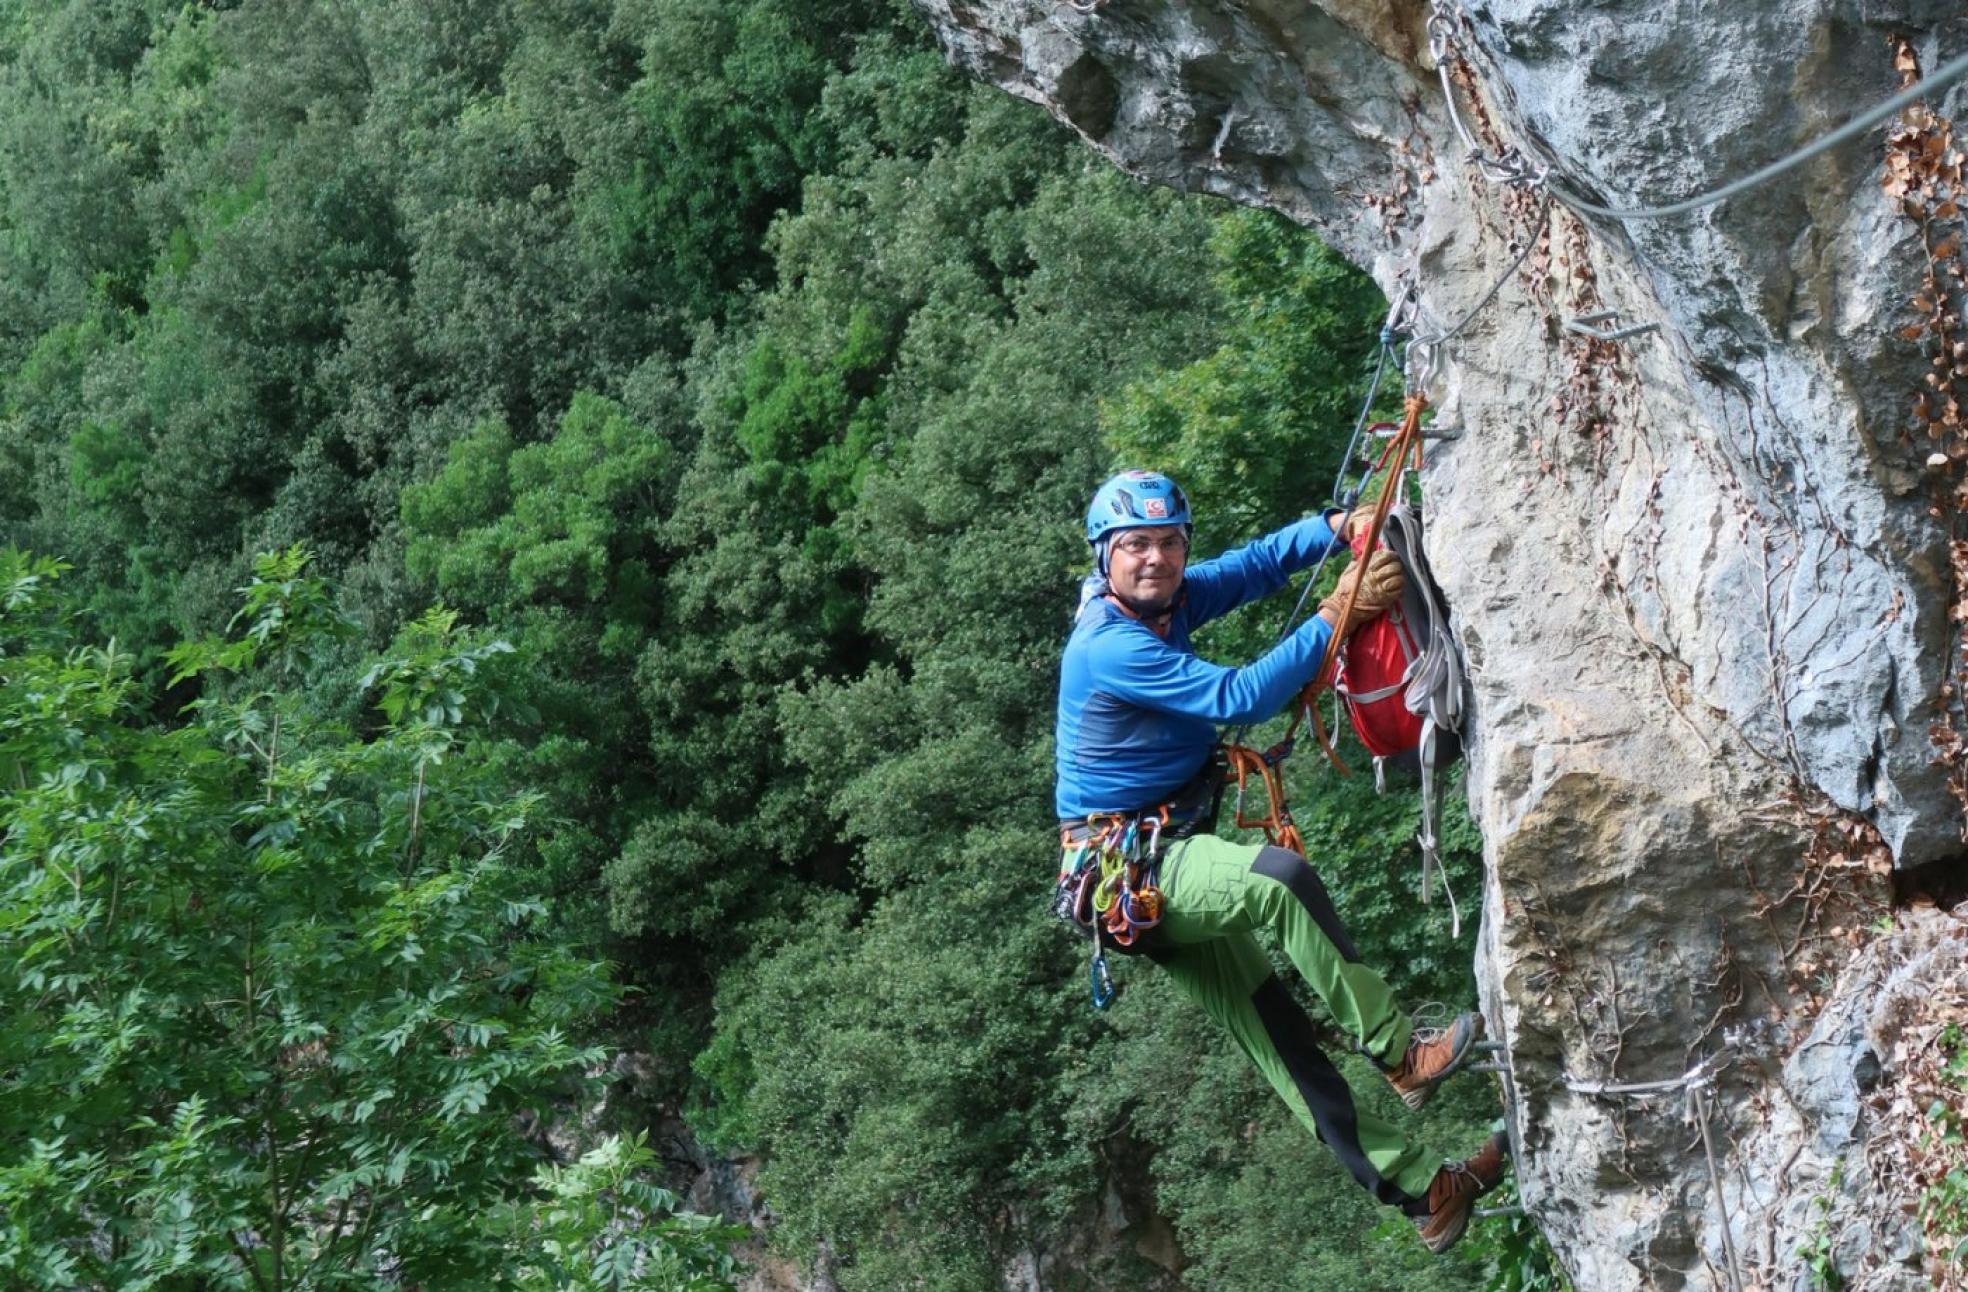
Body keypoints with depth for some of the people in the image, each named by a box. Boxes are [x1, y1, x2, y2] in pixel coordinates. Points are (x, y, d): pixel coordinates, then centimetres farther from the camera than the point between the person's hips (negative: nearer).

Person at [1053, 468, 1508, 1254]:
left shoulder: (1168, 598, 6)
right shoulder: (1111, 646, -21)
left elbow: (1256, 563, 7)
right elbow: (1241, 698, -26)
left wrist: (1339, 526, -13)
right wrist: (1337, 615, -24)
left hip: (1169, 864, 9)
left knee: (1279, 1038, 7)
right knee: (1277, 877, -33)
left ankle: (1424, 1190, 9)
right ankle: (1401, 1054, -23)